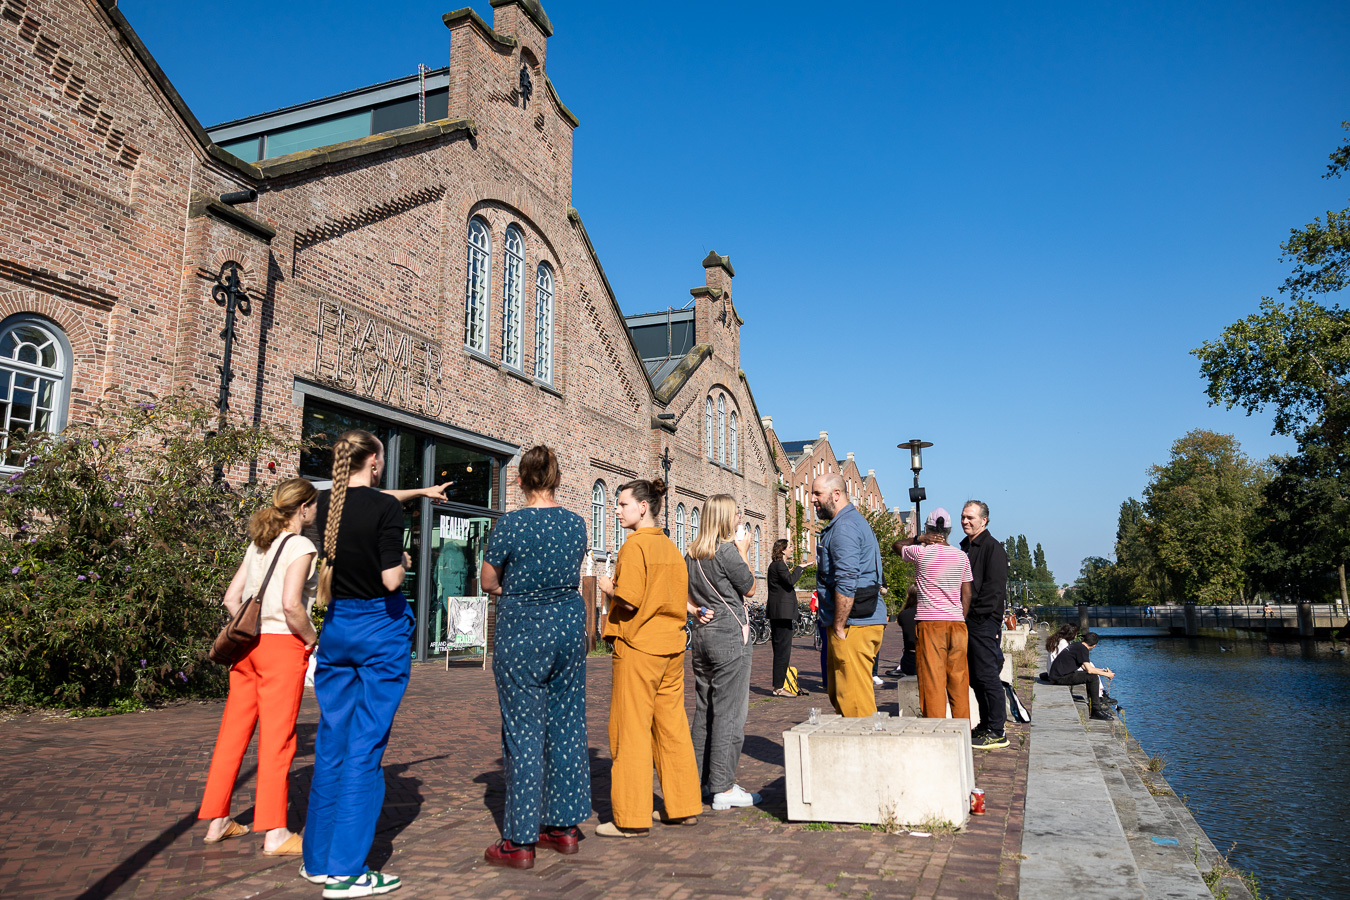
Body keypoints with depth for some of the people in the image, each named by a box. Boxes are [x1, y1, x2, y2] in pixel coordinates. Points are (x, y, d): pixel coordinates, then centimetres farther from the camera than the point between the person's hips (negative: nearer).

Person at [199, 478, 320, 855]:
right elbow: (290, 604, -20)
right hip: (282, 645, -7)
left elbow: (231, 598, 13)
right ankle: (275, 833, 7)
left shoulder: (259, 543, 14)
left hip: (249, 644, 8)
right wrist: (312, 639, -7)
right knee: (276, 740, -1)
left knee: (233, 734, 14)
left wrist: (250, 634, 16)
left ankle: (217, 821, 25)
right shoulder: (301, 546, -9)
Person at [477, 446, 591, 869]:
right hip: (569, 624, 5)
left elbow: (488, 582, -1)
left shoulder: (510, 524, -12)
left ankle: (521, 841, 8)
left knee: (524, 731, 1)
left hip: (521, 629, -5)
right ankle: (565, 826, 22)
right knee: (566, 725, 12)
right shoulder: (576, 522, 2)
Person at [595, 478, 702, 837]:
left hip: (638, 645, -8)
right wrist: (696, 611, 32)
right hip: (672, 645, 8)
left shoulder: (634, 545, -12)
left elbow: (628, 601, -19)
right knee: (672, 726, 13)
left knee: (630, 730, 0)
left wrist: (607, 587, -2)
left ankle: (631, 818, 6)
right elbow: (679, 596, 13)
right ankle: (683, 806, 21)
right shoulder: (670, 546, 11)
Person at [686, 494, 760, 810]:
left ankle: (703, 778, 22)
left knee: (704, 711, 14)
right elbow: (750, 589, -4)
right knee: (729, 713, -2)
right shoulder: (727, 551, -14)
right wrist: (744, 552, 2)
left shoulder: (691, 554, 9)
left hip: (702, 638, 8)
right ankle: (723, 788, 1)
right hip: (730, 638, -8)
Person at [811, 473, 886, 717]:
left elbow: (846, 584, -22)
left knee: (854, 701, -7)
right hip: (861, 622, 11)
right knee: (839, 695, 16)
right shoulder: (853, 521, 21)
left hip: (853, 625, -11)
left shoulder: (845, 527, -14)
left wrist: (838, 629, -18)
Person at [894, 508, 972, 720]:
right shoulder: (962, 557, 7)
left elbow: (896, 545, 16)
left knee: (933, 679, -2)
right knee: (958, 678, 10)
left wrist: (919, 538, 7)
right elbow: (967, 595, 9)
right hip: (956, 622, 4)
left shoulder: (921, 552, -4)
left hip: (930, 622, -4)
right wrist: (960, 621, 15)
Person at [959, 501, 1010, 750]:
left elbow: (994, 587, -15)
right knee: (976, 678, 12)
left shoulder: (993, 547, -8)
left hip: (985, 621, -9)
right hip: (969, 621, 9)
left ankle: (997, 732, -1)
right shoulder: (965, 547, 19)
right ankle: (986, 726, 20)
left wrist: (977, 615, -17)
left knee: (987, 676, -7)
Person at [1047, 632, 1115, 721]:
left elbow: (1085, 667, 26)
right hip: (1061, 677, -10)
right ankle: (1096, 711, -11)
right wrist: (1106, 674, -5)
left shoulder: (1077, 645, 16)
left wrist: (1101, 670, 31)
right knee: (1093, 677, -17)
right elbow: (1089, 670, -17)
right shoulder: (1082, 649, -13)